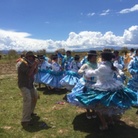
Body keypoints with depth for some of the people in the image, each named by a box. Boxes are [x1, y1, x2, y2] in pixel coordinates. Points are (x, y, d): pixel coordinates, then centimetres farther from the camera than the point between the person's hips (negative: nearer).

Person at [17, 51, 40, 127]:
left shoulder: (29, 63, 8)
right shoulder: (23, 64, -20)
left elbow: (34, 72, 9)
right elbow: (29, 73, -26)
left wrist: (36, 65, -5)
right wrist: (34, 65, -24)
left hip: (30, 84, 10)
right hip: (23, 85, -10)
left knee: (35, 96, 21)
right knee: (27, 100, -23)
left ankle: (30, 112, 39)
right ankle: (25, 121, -23)